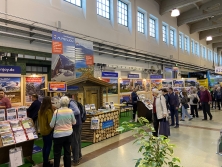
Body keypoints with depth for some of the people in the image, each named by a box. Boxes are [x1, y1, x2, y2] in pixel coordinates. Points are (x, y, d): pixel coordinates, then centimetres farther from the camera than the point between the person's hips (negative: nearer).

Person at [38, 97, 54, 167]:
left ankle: (45, 161, 27)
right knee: (48, 146, 4)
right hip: (48, 131, -8)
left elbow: (39, 120, 13)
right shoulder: (49, 111, -22)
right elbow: (50, 122, -21)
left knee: (45, 145, 17)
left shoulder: (40, 110, 3)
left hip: (42, 130, 8)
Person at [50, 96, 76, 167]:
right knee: (67, 152, 17)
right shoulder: (70, 111, -9)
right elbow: (74, 122, 4)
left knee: (57, 154, 12)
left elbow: (51, 125, -10)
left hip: (58, 135, -3)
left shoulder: (56, 111, -15)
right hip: (68, 134, 3)